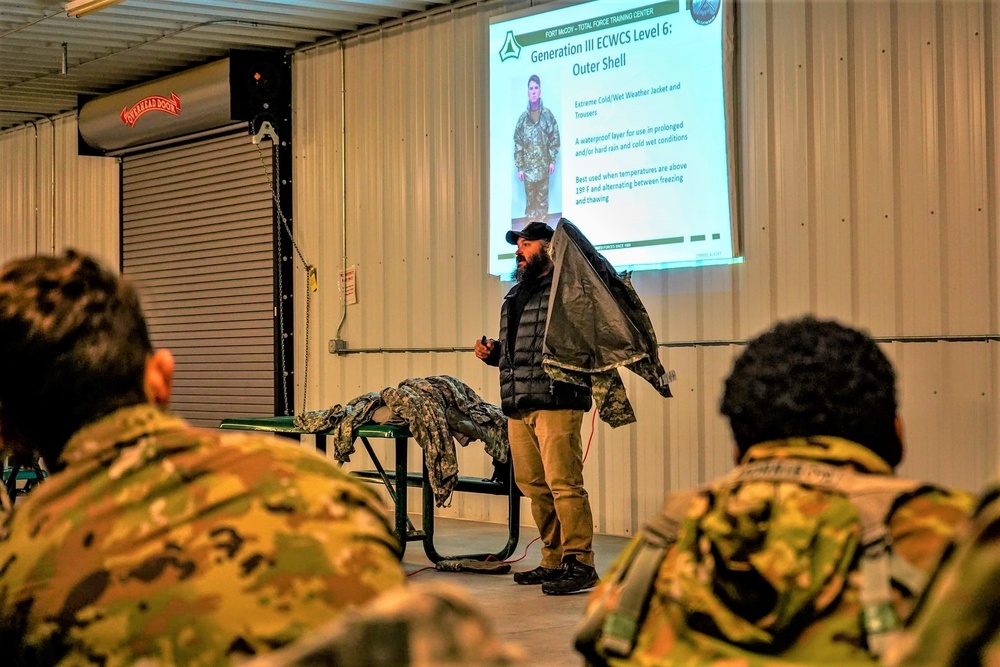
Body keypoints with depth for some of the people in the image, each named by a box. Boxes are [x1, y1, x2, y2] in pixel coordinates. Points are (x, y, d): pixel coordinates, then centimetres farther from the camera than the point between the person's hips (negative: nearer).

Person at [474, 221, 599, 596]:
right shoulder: (515, 295, 23)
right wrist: (492, 353, 13)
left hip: (555, 402, -9)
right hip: (518, 406, 9)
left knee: (563, 484, -11)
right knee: (533, 486, 10)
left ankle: (579, 564, -7)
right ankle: (553, 561, 18)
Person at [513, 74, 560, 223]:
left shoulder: (547, 115, 0)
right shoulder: (523, 118, 4)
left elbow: (554, 138, 2)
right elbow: (518, 144, 5)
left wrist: (552, 161, -3)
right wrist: (519, 167, 0)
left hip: (543, 167, -1)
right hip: (528, 167, 1)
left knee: (543, 200, 4)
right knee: (530, 200, 5)